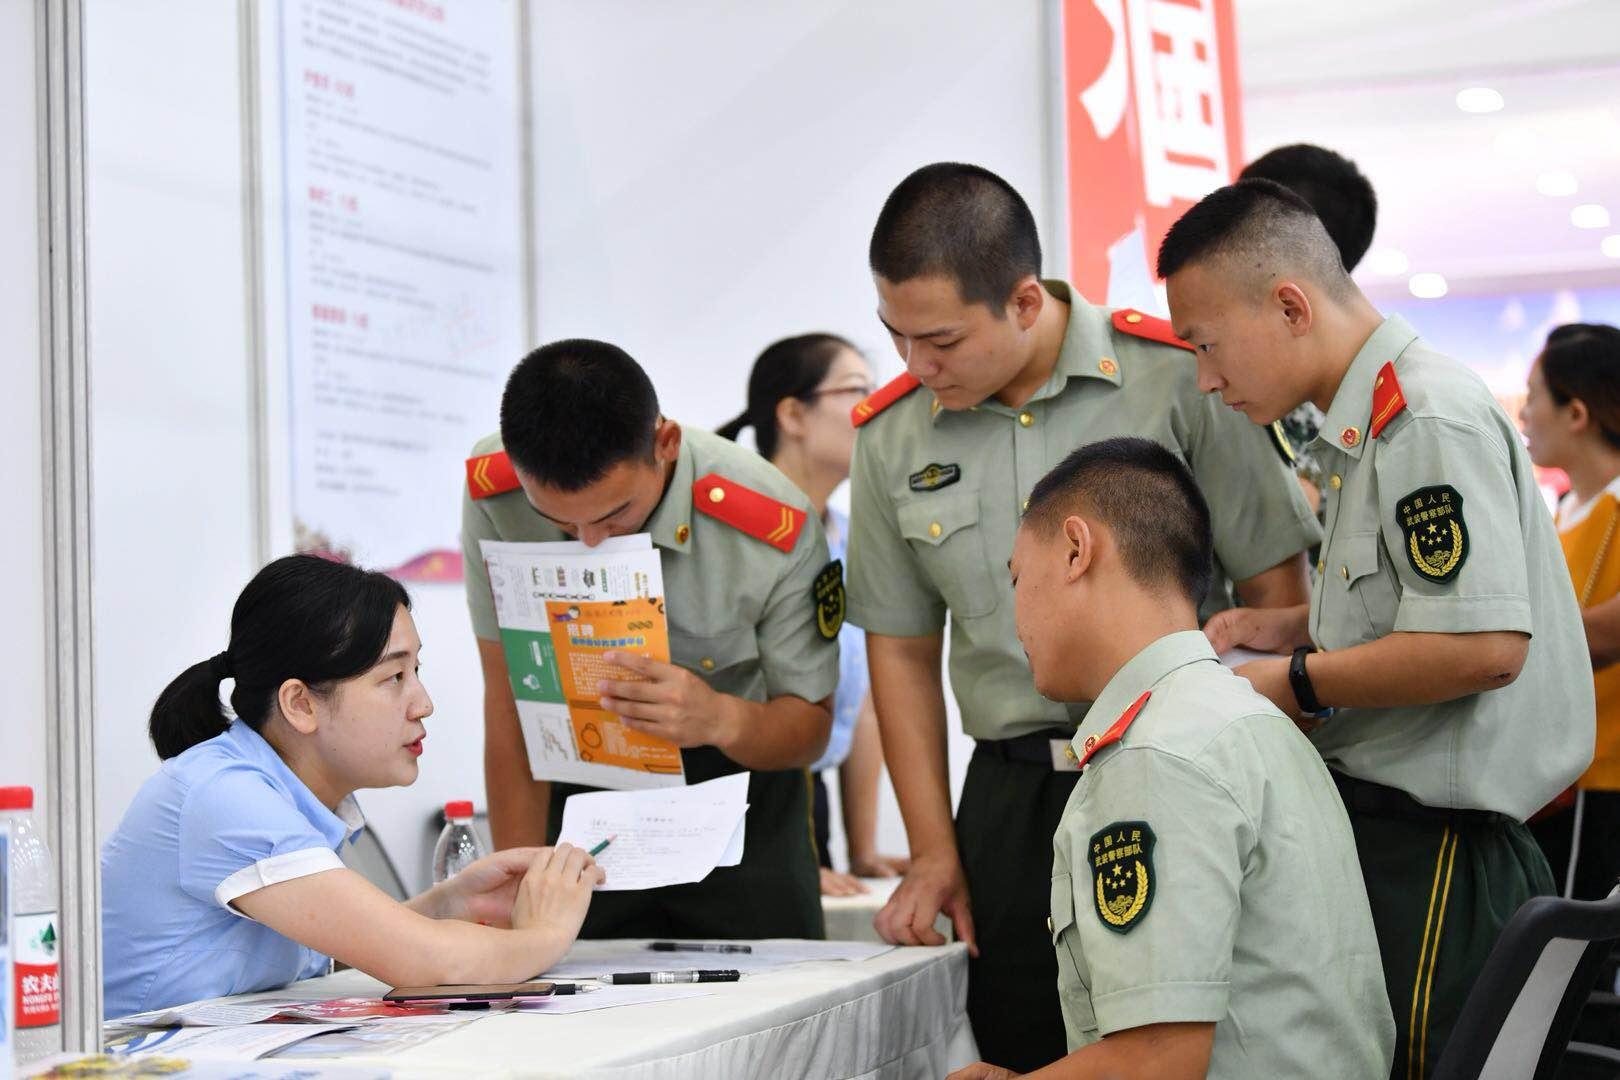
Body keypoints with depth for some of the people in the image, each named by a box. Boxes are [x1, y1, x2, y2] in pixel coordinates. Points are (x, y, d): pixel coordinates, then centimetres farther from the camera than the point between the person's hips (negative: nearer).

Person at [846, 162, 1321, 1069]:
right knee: (1018, 1048, 5)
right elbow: (903, 649, 13)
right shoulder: (890, 436, 5)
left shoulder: (1179, 379, -7)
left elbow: (1275, 588, -2)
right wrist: (935, 850, 8)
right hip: (1012, 799, 3)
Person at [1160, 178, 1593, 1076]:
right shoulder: (1372, 426, 16)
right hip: (1390, 833, 10)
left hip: (1433, 855, -10)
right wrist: (1289, 630, 13)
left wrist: (1299, 684, -14)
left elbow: (1484, 645, -25)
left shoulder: (1431, 422, -16)